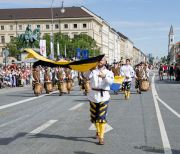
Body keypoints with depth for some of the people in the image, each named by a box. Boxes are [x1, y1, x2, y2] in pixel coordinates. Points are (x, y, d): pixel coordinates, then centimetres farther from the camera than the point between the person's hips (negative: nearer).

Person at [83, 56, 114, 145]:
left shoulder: (108, 72, 4)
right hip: (93, 95, 3)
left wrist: (104, 76, -37)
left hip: (103, 96, -2)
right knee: (94, 116, 13)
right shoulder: (93, 71, 8)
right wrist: (90, 69, -31)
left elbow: (111, 81, -17)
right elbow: (86, 76, -12)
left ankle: (101, 137, -5)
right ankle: (98, 131, 38)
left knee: (102, 117, -7)